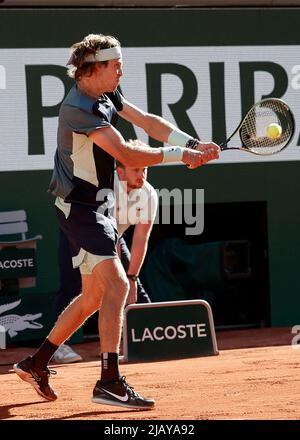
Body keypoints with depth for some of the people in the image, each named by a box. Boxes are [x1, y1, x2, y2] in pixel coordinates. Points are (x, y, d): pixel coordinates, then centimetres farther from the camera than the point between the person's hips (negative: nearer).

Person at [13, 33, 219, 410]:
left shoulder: (105, 96, 9)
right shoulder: (79, 108, -21)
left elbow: (147, 121, 7)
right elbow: (127, 155, -25)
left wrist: (193, 145, -6)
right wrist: (178, 155, -19)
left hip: (96, 208, 10)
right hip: (79, 208, -10)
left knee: (94, 296, 15)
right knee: (116, 284, -20)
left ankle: (36, 363, 25)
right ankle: (109, 382, -22)